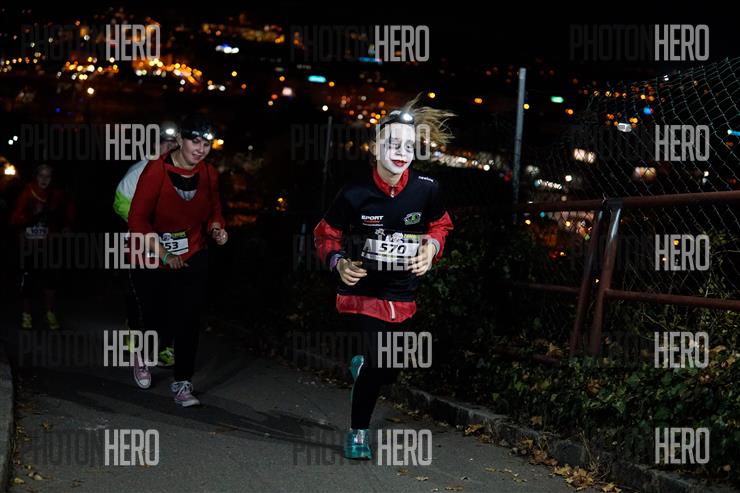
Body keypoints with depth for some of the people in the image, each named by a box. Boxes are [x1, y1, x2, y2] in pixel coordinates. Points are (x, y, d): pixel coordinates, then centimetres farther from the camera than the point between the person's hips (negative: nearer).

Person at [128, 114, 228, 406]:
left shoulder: (209, 175, -5)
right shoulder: (157, 170, -18)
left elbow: (214, 211, 11)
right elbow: (137, 220, -18)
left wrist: (216, 229, -12)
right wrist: (163, 253, -24)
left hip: (193, 258, 3)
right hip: (152, 258, -3)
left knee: (188, 319, -4)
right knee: (156, 316, 10)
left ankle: (182, 383, 9)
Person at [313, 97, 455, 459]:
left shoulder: (426, 189, -9)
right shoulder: (356, 194, -16)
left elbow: (440, 224, 11)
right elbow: (325, 234, -2)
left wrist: (432, 246, -7)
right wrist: (338, 263, -18)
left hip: (403, 297, 4)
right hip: (361, 293, -4)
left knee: (390, 369, 14)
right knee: (380, 366, -14)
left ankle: (361, 364, 52)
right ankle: (358, 432, 11)